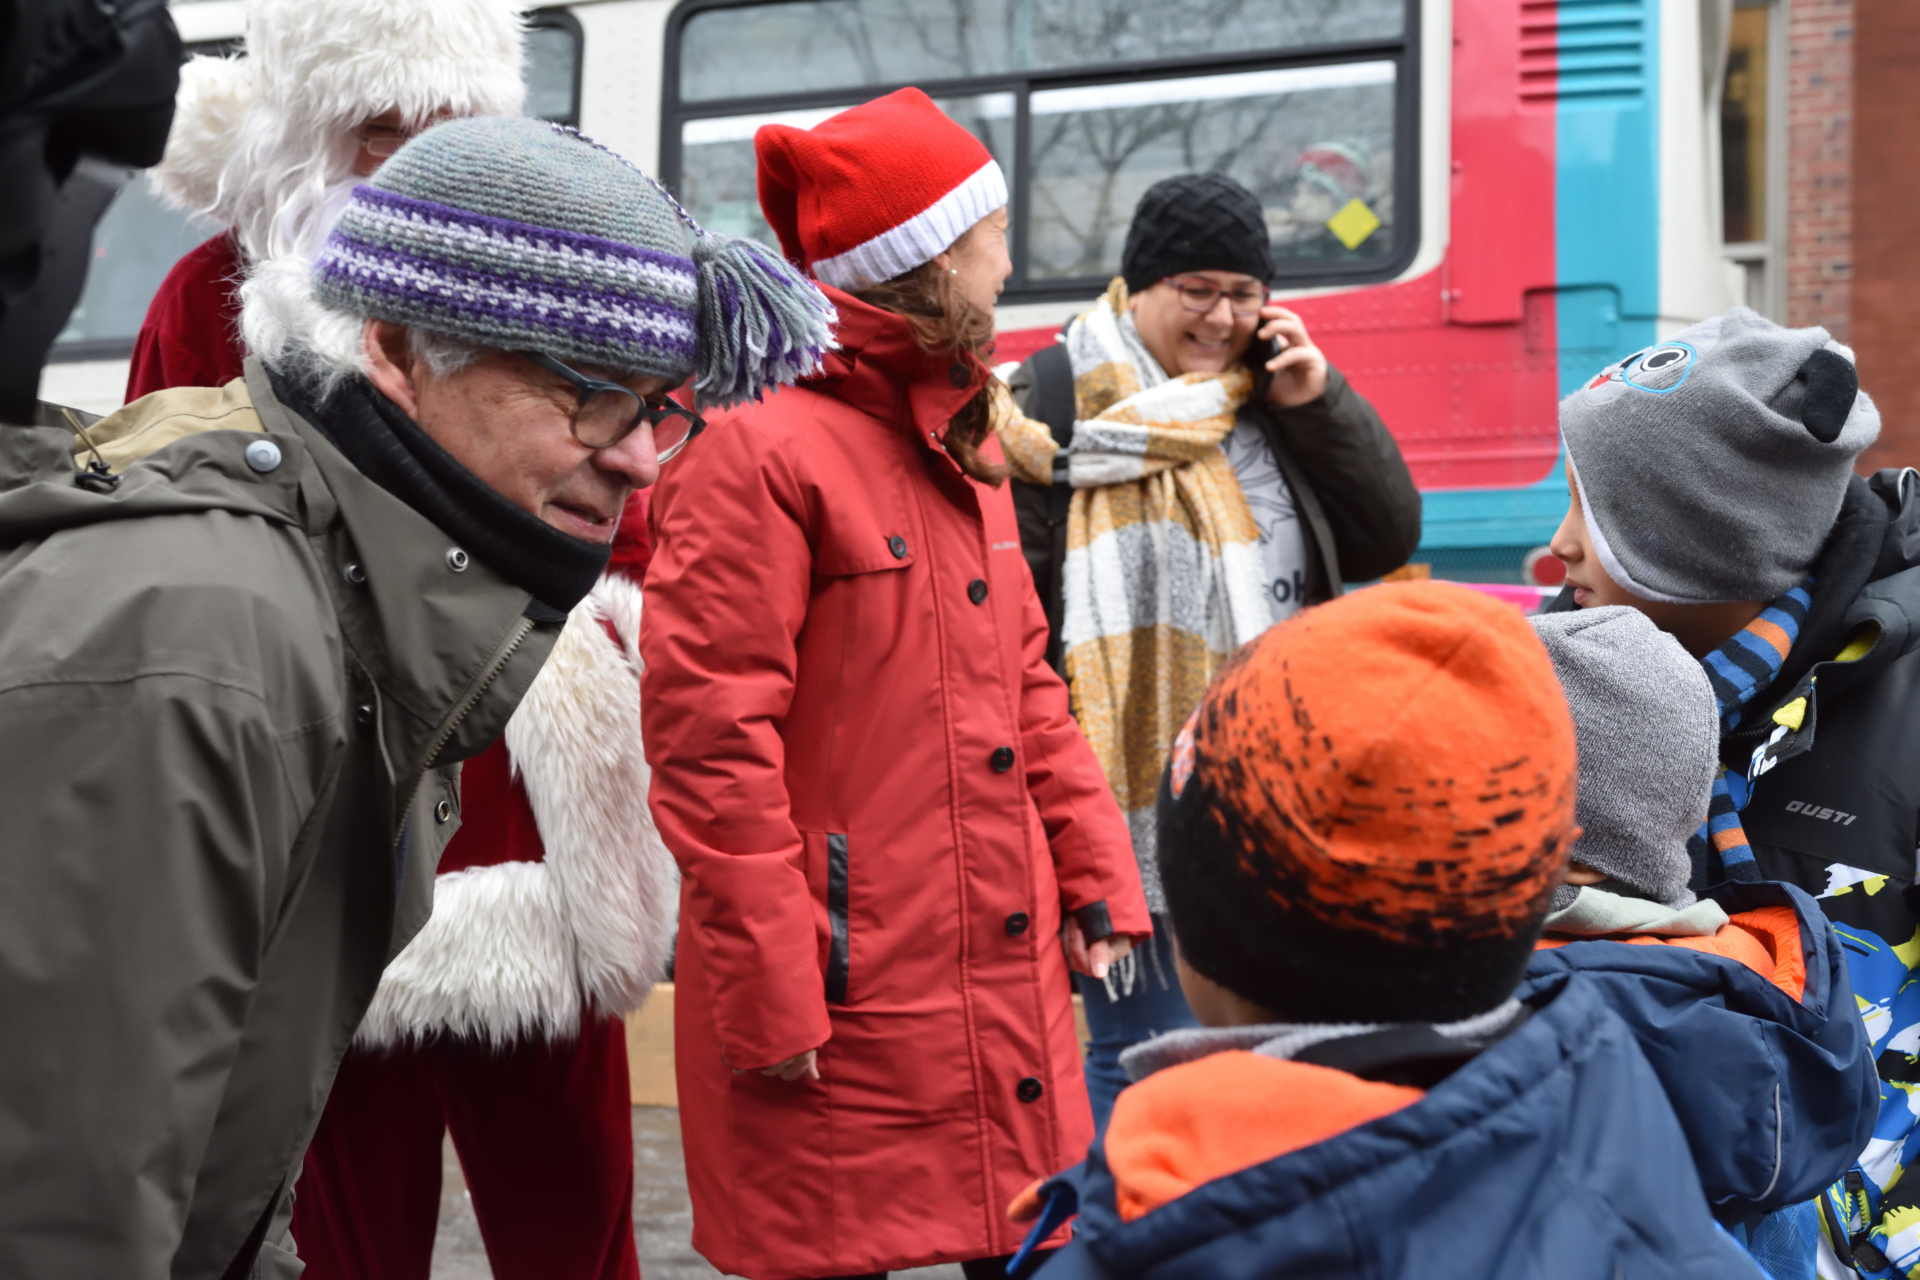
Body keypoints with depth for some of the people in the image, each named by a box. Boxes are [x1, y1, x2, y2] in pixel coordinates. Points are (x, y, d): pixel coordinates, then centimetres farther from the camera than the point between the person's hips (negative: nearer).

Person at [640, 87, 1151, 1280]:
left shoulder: (966, 447, 14)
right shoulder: (764, 450, -13)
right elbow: (712, 744, -16)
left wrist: (1098, 883, 11)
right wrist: (772, 995, -16)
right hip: (850, 1022, -8)